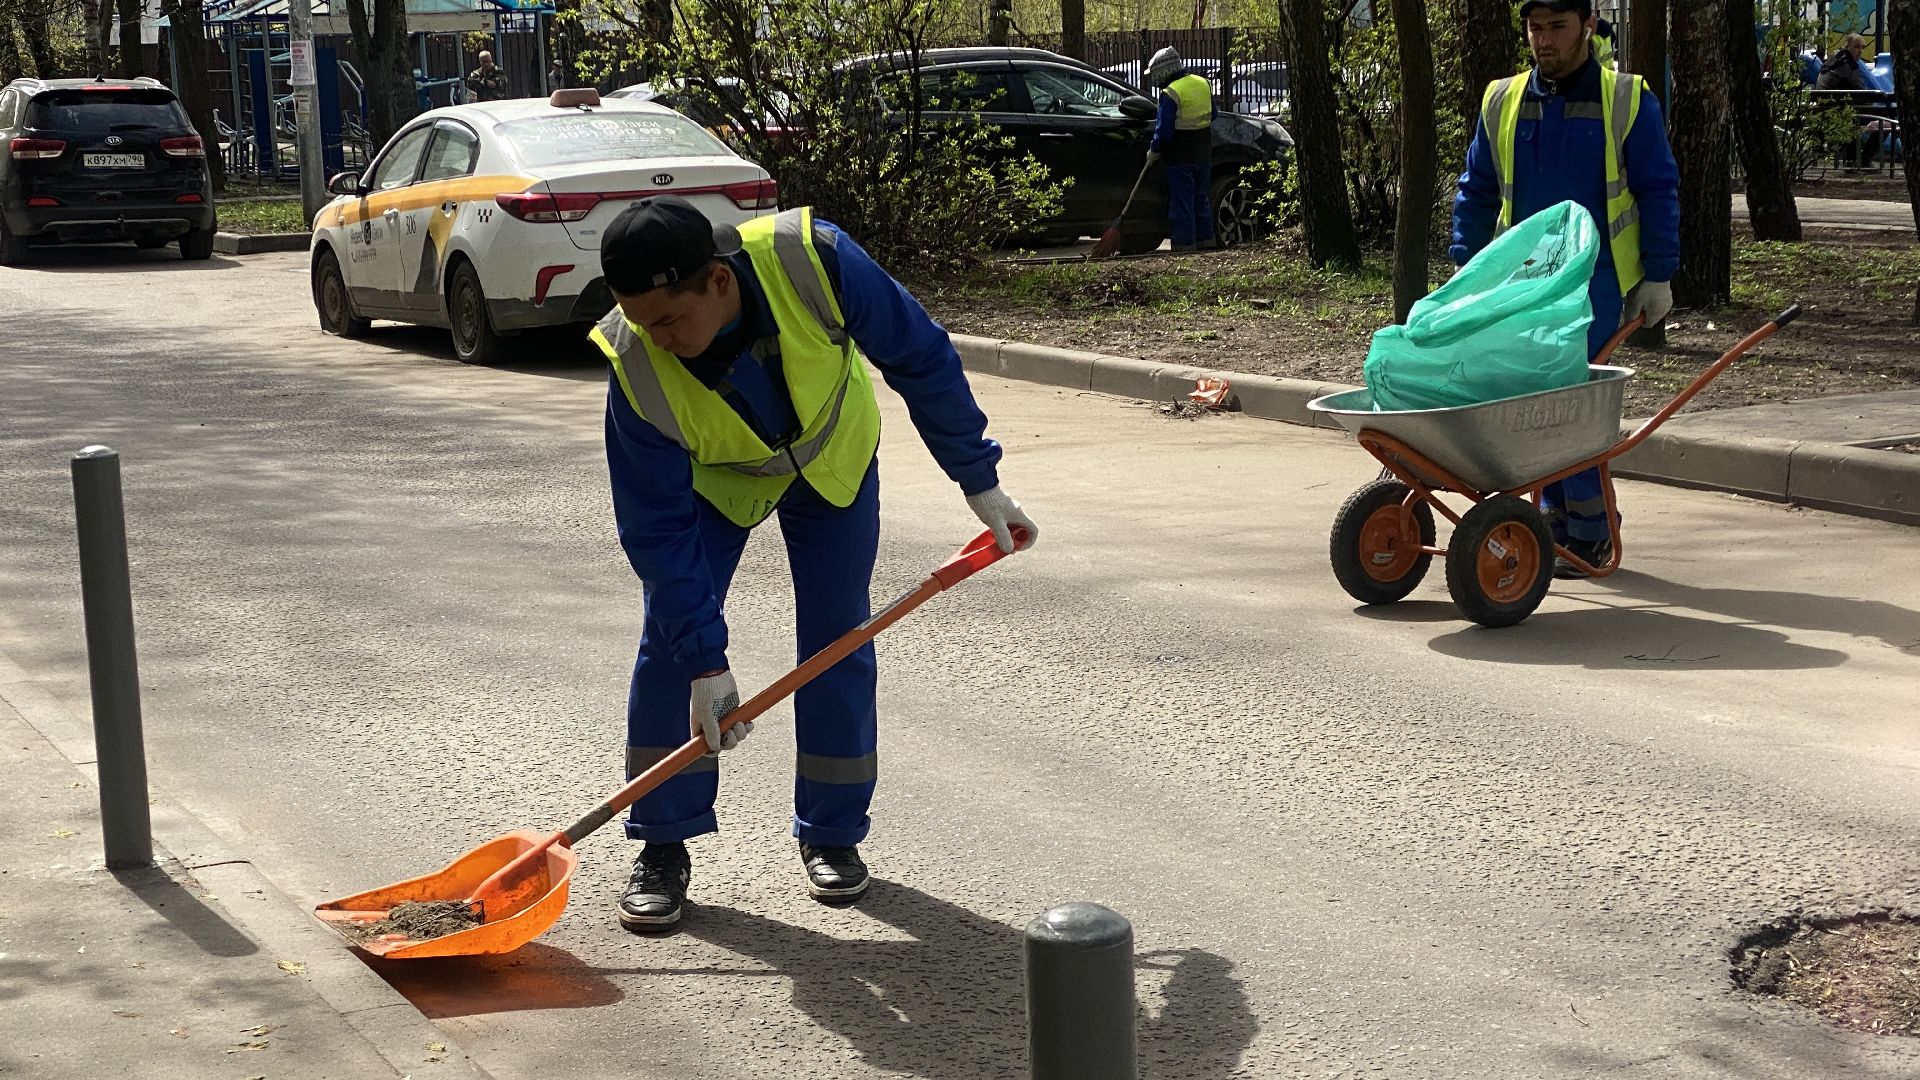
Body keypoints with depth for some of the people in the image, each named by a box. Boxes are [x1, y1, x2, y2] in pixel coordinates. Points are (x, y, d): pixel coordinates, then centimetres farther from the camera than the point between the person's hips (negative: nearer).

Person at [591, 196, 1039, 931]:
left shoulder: (813, 262, -40)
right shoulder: (637, 370, -37)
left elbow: (921, 360, -22)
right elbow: (659, 528, -27)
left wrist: (979, 481, -15)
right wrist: (704, 662, -28)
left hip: (832, 452, 1)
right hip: (711, 478, 0)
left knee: (837, 642, -1)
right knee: (672, 644, -9)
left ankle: (832, 834, 15)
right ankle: (662, 849, 4)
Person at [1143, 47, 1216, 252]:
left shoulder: (1171, 93, -17)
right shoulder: (1203, 84, 8)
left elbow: (1163, 129, -16)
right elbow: (1211, 116, 20)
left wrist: (1153, 152, -3)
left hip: (1180, 157, -7)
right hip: (1203, 153, 7)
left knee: (1182, 201, 0)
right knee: (1202, 198, 17)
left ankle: (1185, 243, 2)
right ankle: (1206, 239, 22)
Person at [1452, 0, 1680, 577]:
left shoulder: (1627, 102, -1)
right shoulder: (1502, 103, 9)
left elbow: (1658, 193, 1)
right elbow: (1477, 191, 16)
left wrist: (1658, 276, -2)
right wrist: (1467, 272, 10)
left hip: (1598, 282, -4)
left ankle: (1590, 531, 1)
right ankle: (1557, 513, 17)